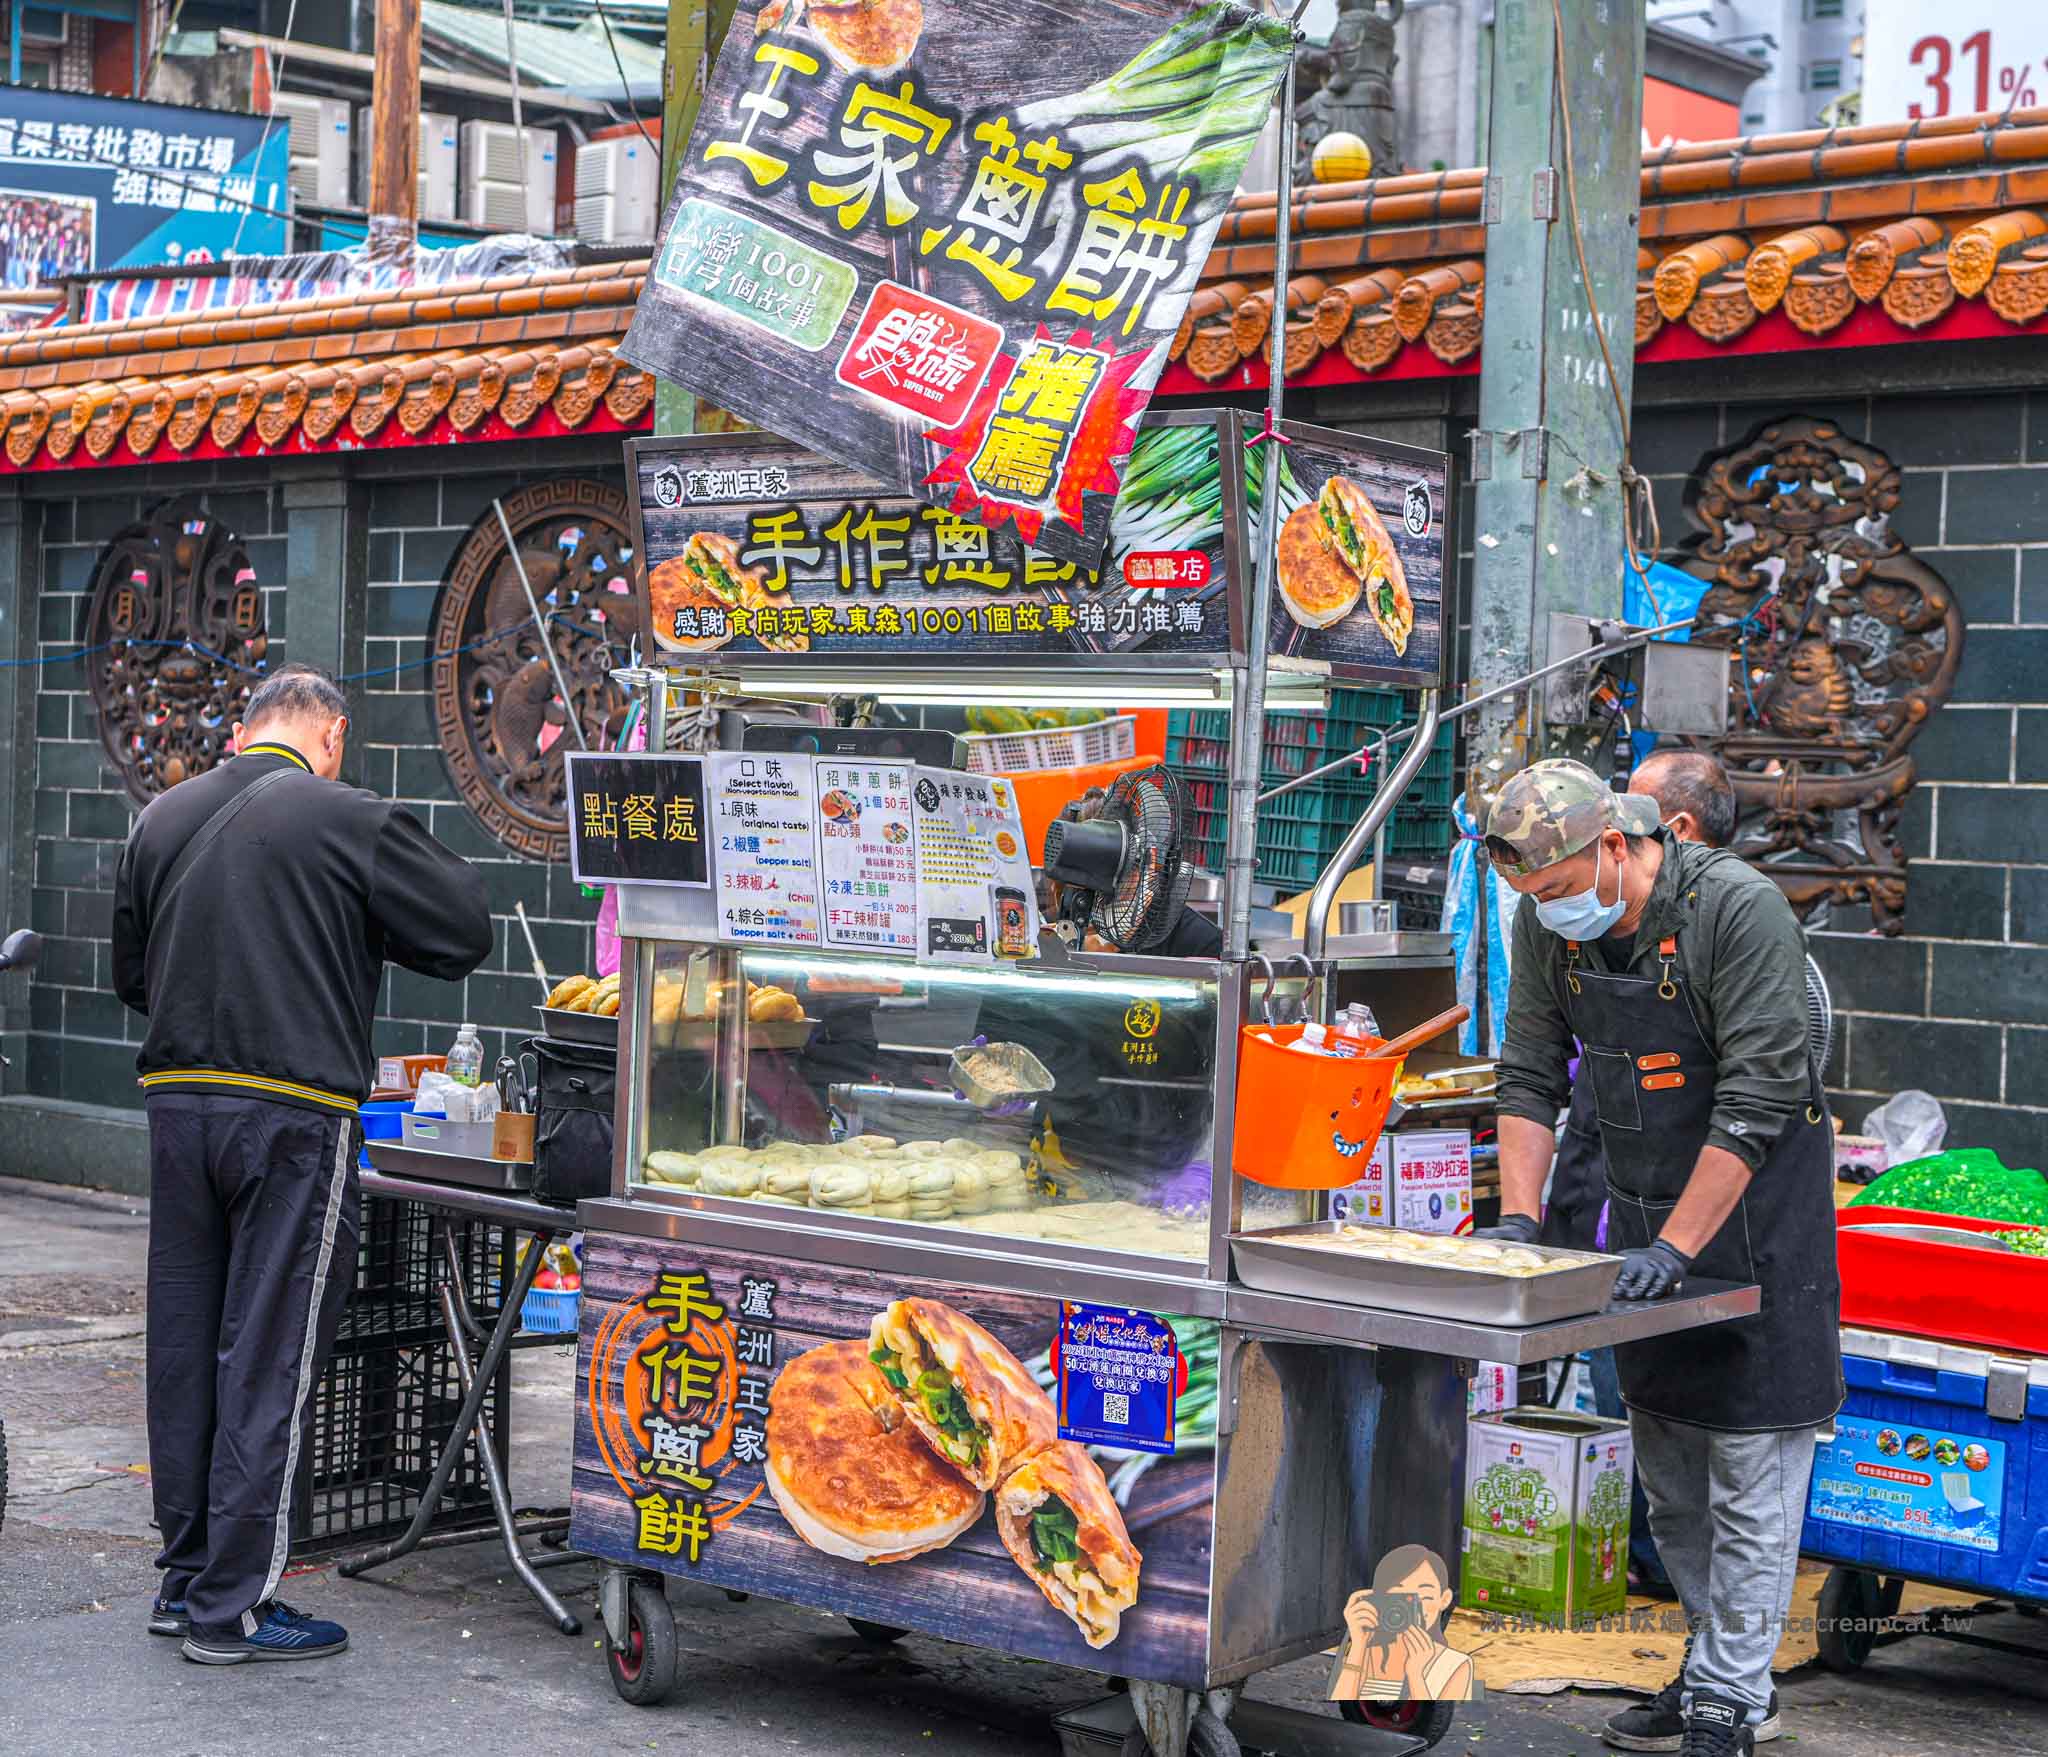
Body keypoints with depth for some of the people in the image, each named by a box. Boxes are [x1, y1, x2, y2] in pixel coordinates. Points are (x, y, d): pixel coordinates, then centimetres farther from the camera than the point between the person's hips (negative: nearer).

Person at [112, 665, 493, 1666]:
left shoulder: (160, 820, 9)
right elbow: (465, 936, -4)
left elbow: (131, 973, 18)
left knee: (183, 1347, 14)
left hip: (175, 1102, 6)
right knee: (267, 1357, 0)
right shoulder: (351, 821, -9)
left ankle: (185, 1575, 23)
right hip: (291, 1113, -6)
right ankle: (232, 1605, 3)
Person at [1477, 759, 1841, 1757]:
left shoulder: (1741, 911, -22)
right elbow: (1530, 1076, 4)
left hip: (1756, 1212, -6)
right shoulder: (1548, 926, -3)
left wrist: (1674, 1248, -26)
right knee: (1667, 1482, 11)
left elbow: (1758, 1099, -24)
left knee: (1752, 1483, -4)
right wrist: (1519, 1218, -8)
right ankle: (1715, 1657, 25)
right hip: (1642, 1212, 6)